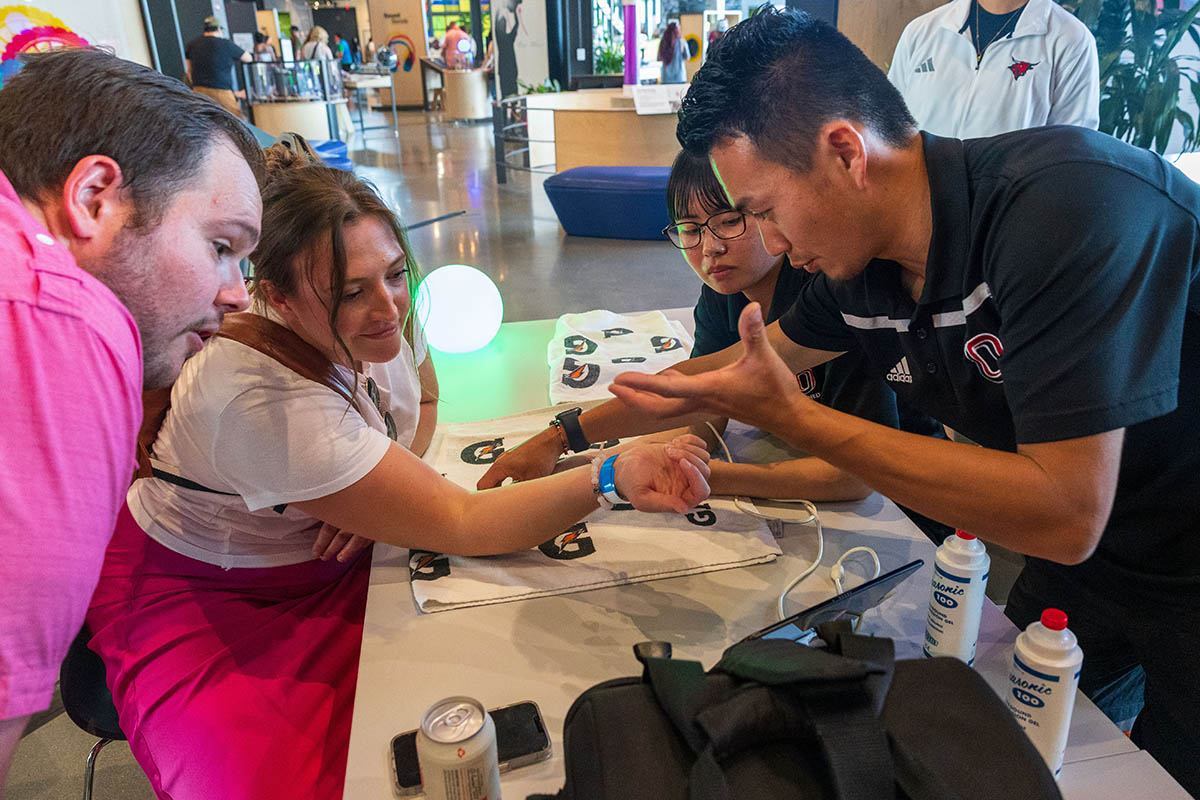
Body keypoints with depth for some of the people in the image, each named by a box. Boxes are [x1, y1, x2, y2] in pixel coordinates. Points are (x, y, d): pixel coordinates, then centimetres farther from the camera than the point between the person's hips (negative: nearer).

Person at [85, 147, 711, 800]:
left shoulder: (381, 314, -14)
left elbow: (423, 398, 8)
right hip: (202, 593, -6)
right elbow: (461, 526, -34)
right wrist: (611, 477, -48)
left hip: (333, 559, 6)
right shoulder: (266, 403, -36)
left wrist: (381, 484, -14)